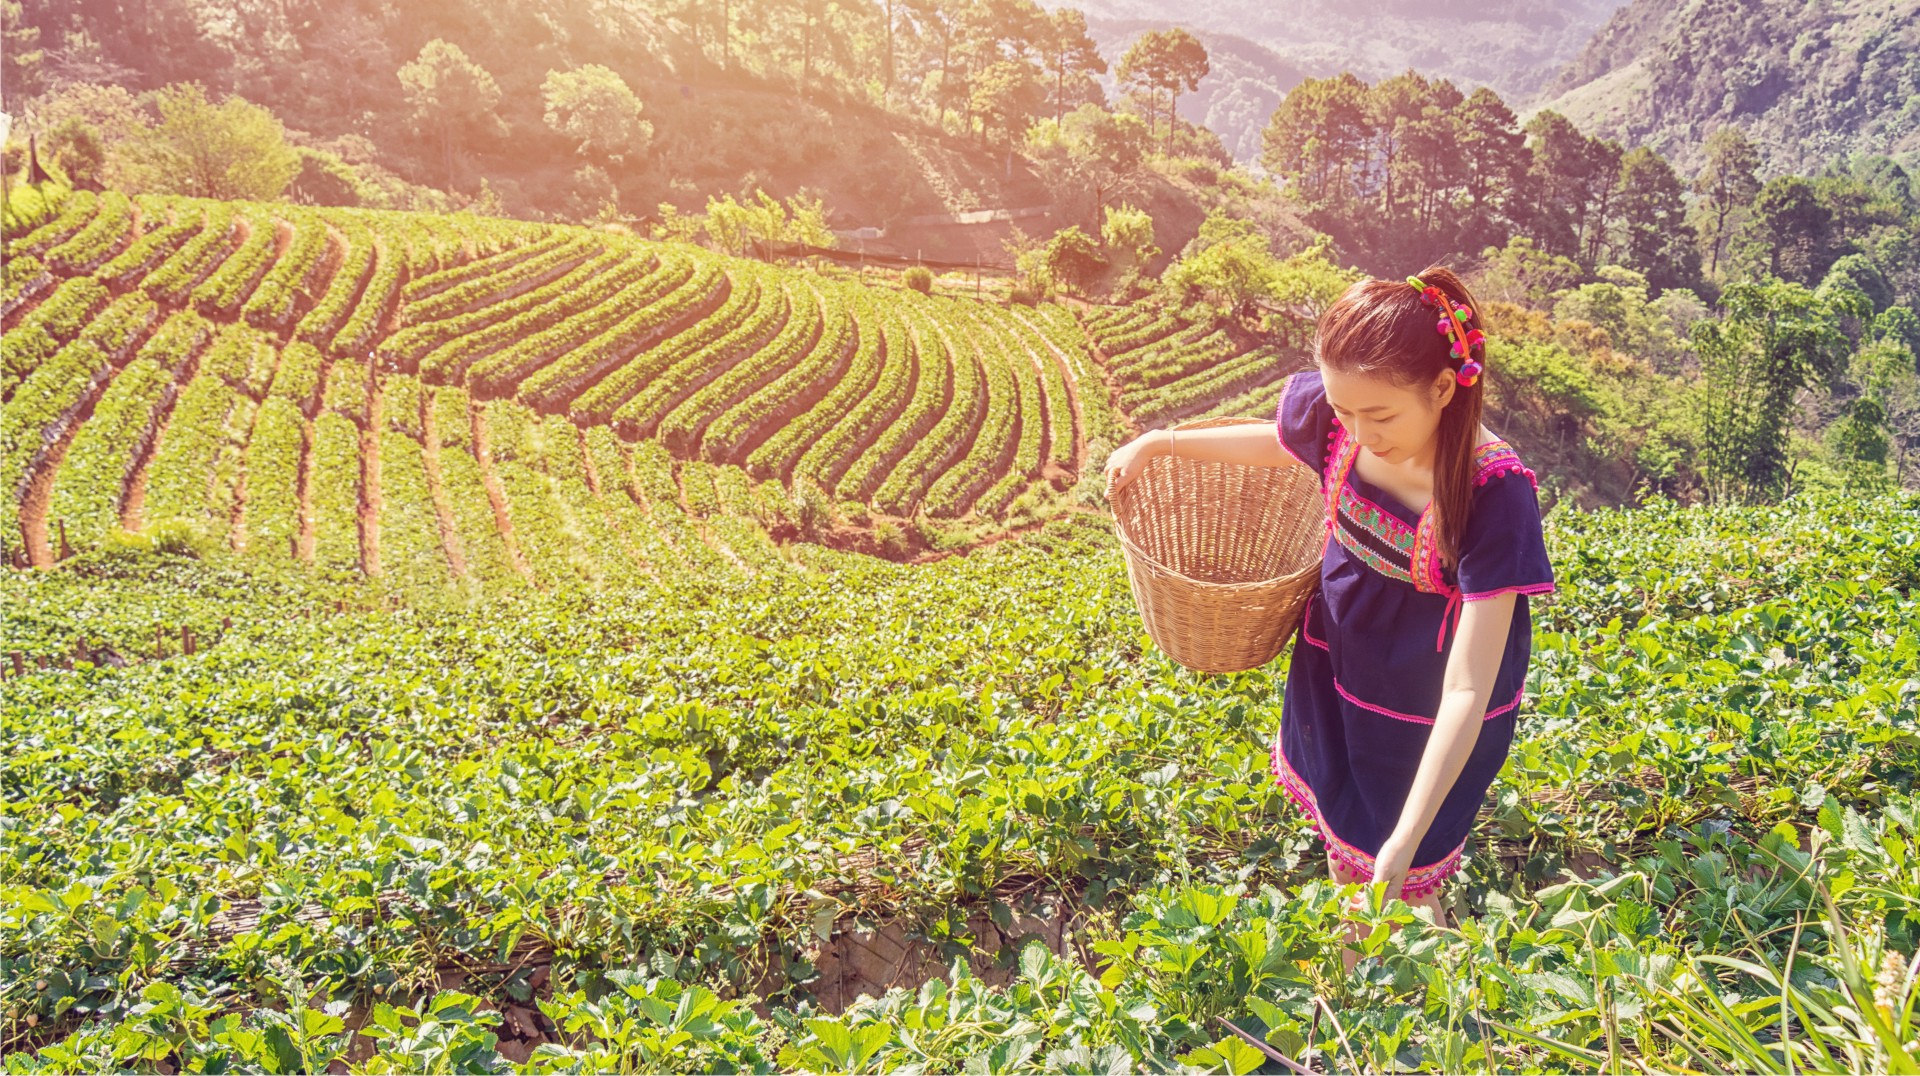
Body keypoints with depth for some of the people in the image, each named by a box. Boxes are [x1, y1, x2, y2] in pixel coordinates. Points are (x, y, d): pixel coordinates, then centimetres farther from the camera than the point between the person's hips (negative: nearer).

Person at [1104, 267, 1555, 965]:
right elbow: (1277, 443, 8)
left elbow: (1468, 689, -37)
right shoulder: (1336, 420, -21)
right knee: (1343, 850, 27)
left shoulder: (1492, 494, -36)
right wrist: (1161, 442, 4)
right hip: (1338, 666, 6)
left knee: (1402, 885, 13)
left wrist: (1404, 843, -41)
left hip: (1431, 714, -5)